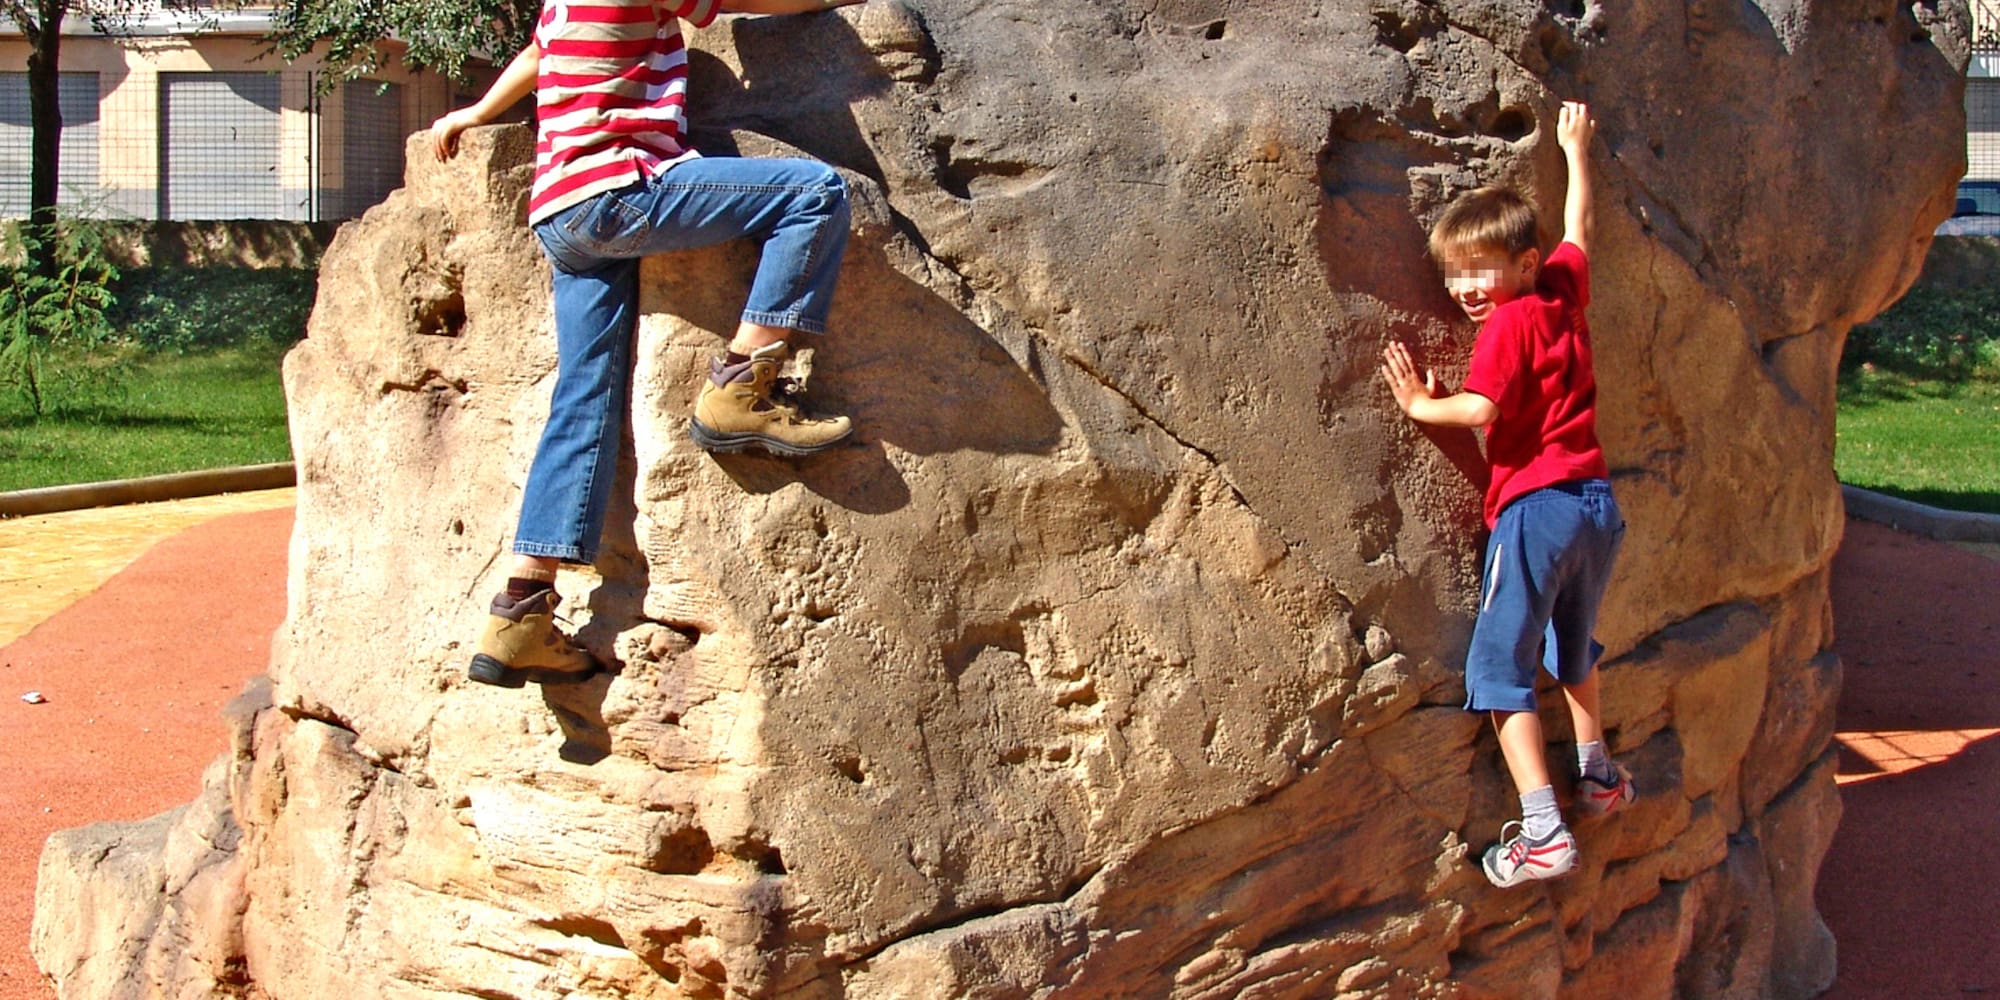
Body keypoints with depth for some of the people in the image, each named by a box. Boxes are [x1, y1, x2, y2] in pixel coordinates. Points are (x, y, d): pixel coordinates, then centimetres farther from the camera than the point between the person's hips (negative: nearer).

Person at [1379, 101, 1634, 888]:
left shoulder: (1508, 323, -10)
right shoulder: (1565, 290, 10)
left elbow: (1482, 409, -22)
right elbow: (1578, 226, 28)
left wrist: (1423, 404, -4)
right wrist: (1576, 148, 41)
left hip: (1535, 509, -8)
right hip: (1597, 504, 8)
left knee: (1500, 669, -6)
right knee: (1571, 649, 29)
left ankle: (1543, 832, -15)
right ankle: (1596, 776, 44)